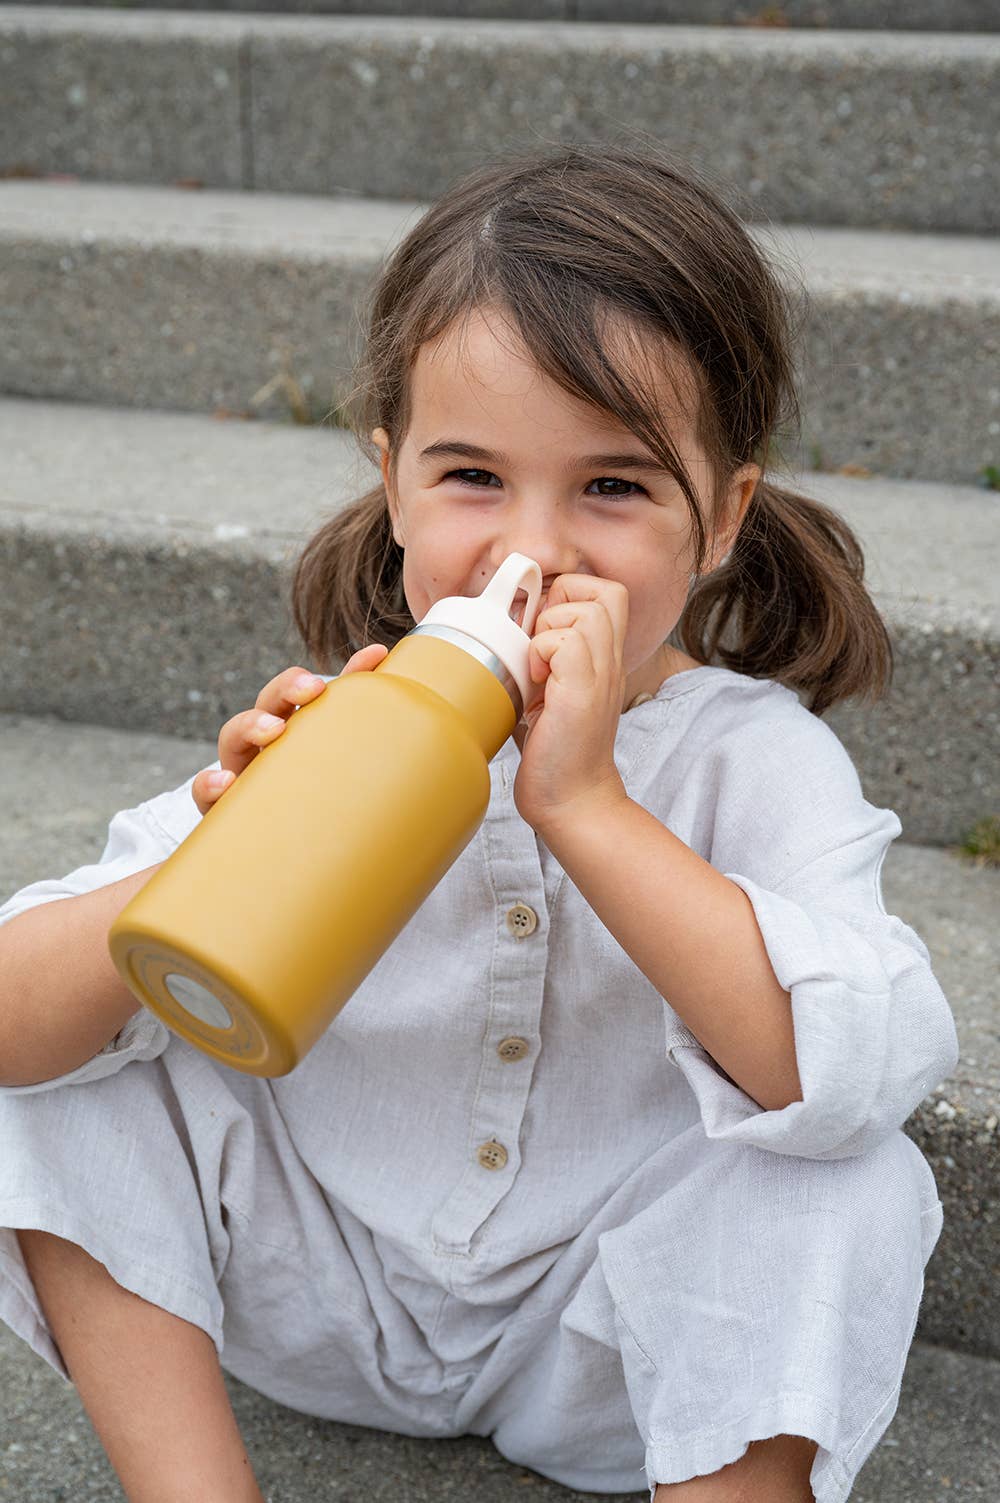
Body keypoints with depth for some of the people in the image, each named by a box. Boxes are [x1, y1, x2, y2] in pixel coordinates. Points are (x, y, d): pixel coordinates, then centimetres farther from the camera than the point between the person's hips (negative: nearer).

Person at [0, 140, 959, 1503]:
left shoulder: (757, 761, -18)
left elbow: (867, 1069, -38)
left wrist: (587, 806, -42)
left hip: (608, 1345, -2)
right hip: (321, 1301, 3)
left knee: (849, 1186, -29)